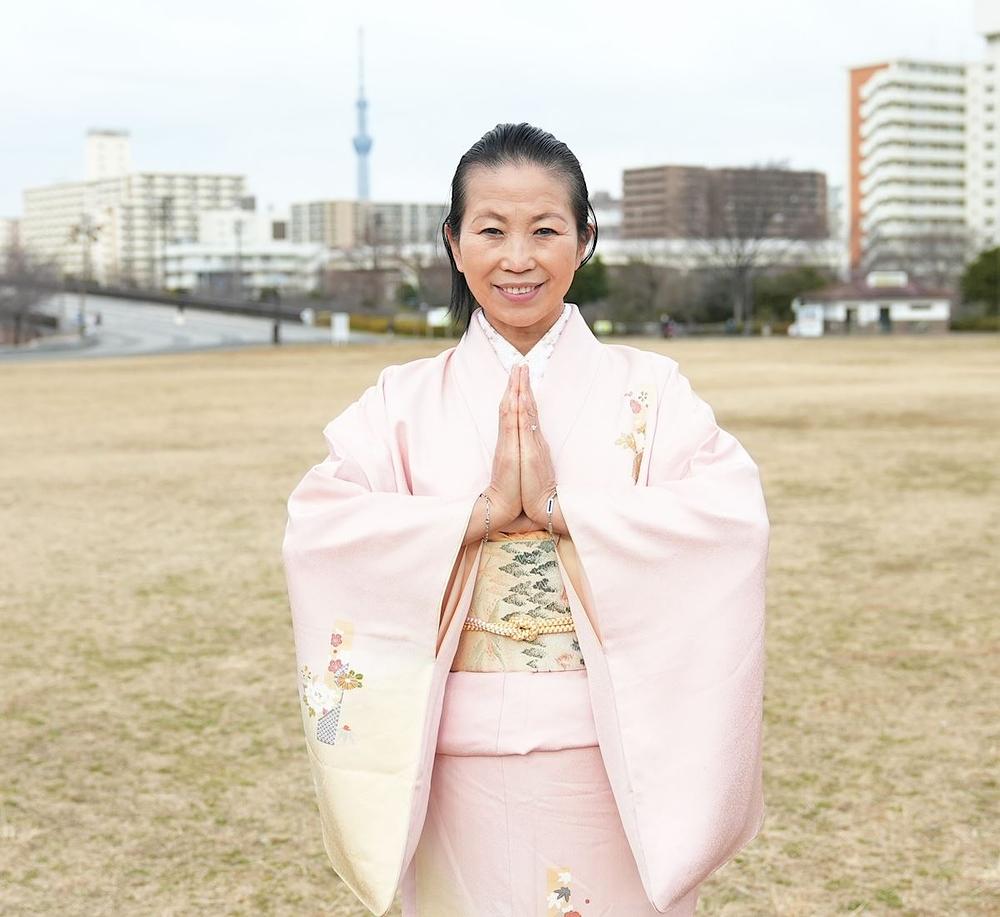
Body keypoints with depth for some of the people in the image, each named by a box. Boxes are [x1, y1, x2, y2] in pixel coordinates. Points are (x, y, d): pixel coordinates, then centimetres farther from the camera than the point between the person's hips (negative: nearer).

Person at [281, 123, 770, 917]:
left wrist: (558, 506, -21)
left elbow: (734, 516, -15)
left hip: (611, 762, 0)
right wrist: (484, 512, -20)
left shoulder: (646, 389, 0)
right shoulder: (405, 399, 3)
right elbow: (316, 529, -12)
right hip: (460, 768, 1)